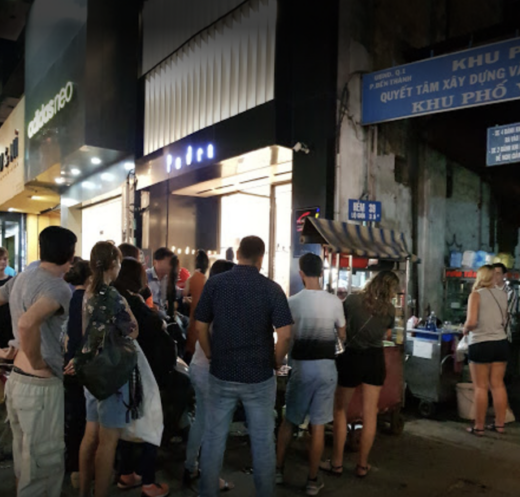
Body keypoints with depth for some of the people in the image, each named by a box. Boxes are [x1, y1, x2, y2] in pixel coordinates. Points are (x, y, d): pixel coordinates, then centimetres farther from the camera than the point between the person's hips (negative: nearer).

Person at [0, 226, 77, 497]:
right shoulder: (58, 288, -22)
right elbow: (27, 323, -40)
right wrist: (37, 362, -24)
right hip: (41, 386, -9)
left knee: (25, 460, 25)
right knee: (45, 467, 7)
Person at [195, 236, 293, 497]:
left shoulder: (214, 283, -4)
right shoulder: (271, 288, -9)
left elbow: (200, 327, -1)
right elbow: (285, 334, -14)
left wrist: (212, 356, 11)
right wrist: (275, 361, 2)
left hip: (221, 374, 1)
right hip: (260, 376, -1)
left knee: (214, 439, 14)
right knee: (262, 441, 13)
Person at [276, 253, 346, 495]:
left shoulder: (292, 302, -10)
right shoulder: (334, 302, -6)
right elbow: (342, 336, 6)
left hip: (302, 366, 0)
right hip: (326, 367, 1)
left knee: (289, 420, 17)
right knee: (318, 426, 8)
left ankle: (278, 469, 27)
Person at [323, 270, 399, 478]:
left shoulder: (352, 300, -9)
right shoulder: (390, 309, 0)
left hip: (352, 358, -2)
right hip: (376, 360, 2)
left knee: (340, 411, 13)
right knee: (370, 414, 11)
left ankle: (337, 463, 19)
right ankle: (362, 465, 22)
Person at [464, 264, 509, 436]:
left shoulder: (476, 295, -9)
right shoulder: (502, 295, 5)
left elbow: (471, 321, -17)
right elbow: (505, 320, 8)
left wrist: (465, 330, 2)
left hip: (481, 344, -5)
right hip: (501, 343, 5)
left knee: (481, 387, 3)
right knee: (498, 385, 13)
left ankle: (479, 427, 10)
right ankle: (499, 424, 21)